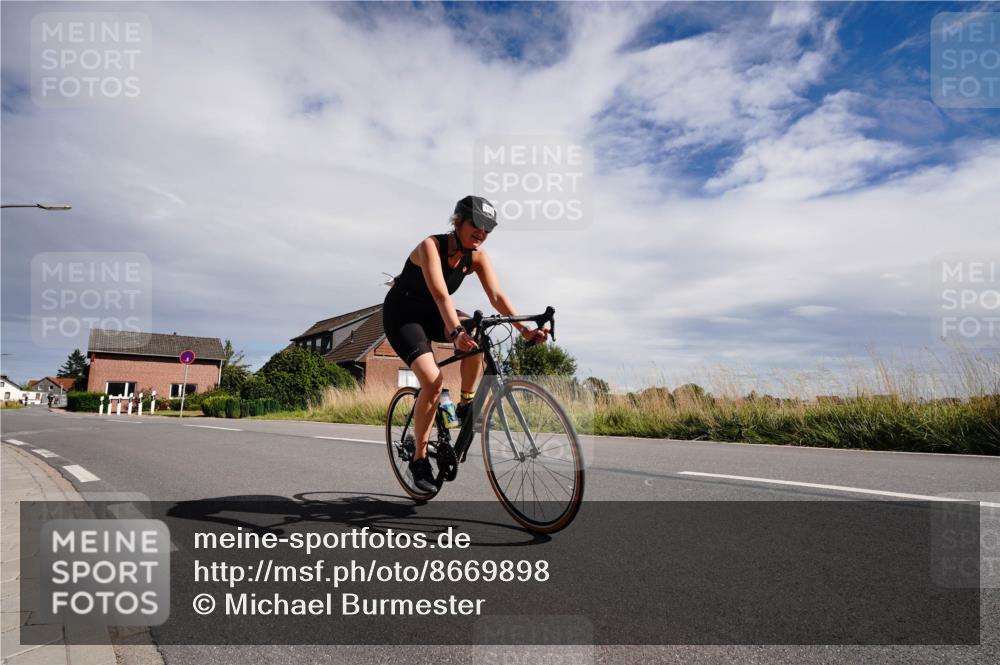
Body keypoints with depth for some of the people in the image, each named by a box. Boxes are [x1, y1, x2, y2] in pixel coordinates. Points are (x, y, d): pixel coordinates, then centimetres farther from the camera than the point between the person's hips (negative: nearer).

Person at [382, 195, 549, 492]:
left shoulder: (477, 255, -10)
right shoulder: (431, 245, -27)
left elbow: (497, 296, -20)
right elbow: (440, 294, -41)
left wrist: (524, 328, -35)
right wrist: (456, 331, -56)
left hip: (432, 313, 5)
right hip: (402, 314, -5)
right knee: (433, 382, -23)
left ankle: (466, 404, -8)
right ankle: (419, 458, -6)